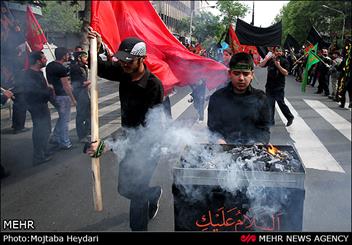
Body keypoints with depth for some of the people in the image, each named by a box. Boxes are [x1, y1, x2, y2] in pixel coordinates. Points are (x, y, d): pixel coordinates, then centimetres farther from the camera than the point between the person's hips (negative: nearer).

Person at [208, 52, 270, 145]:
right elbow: (213, 128, 6)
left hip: (252, 147, 2)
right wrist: (219, 141, -14)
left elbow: (264, 129, 8)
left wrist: (260, 144, -12)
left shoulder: (260, 98, 9)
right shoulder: (217, 98, 6)